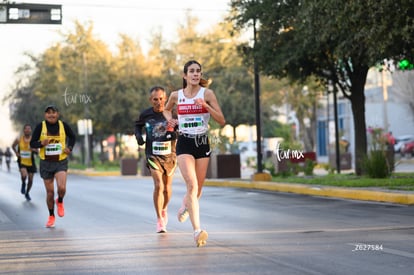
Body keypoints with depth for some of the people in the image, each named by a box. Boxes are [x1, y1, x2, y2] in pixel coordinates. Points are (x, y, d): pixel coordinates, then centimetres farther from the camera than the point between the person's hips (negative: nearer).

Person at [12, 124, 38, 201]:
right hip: (22, 162, -2)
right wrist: (16, 153, -3)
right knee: (24, 175, -27)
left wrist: (34, 150, -25)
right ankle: (23, 184, 7)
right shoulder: (19, 139, -7)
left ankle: (27, 193, 32)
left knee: (30, 179, 6)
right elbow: (13, 146, 13)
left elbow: (37, 151, -3)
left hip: (31, 162, 2)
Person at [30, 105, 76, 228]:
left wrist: (69, 148, -3)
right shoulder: (40, 126, -8)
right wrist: (41, 144, -23)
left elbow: (72, 137, 14)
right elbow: (32, 144, -3)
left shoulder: (63, 125, -4)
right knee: (50, 192, 6)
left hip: (61, 162, 0)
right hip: (46, 163, 0)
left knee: (62, 188, -20)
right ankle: (51, 217, 27)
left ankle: (60, 202, 16)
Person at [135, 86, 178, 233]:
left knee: (167, 187, 13)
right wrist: (138, 135, -2)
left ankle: (164, 210, 44)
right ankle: (159, 220, -9)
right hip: (153, 155, -1)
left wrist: (174, 134, -22)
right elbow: (138, 125, 18)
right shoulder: (145, 114, -2)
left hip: (169, 154, 1)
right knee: (158, 185, -18)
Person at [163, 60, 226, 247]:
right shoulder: (176, 95, 4)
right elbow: (166, 109, 27)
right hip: (184, 143, -1)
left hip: (202, 143, 1)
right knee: (192, 185, -18)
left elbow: (221, 121, -6)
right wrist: (169, 118, 5)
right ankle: (197, 230, -24)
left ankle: (185, 206, 47)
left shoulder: (207, 93, -2)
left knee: (198, 187, 11)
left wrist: (206, 106, -19)